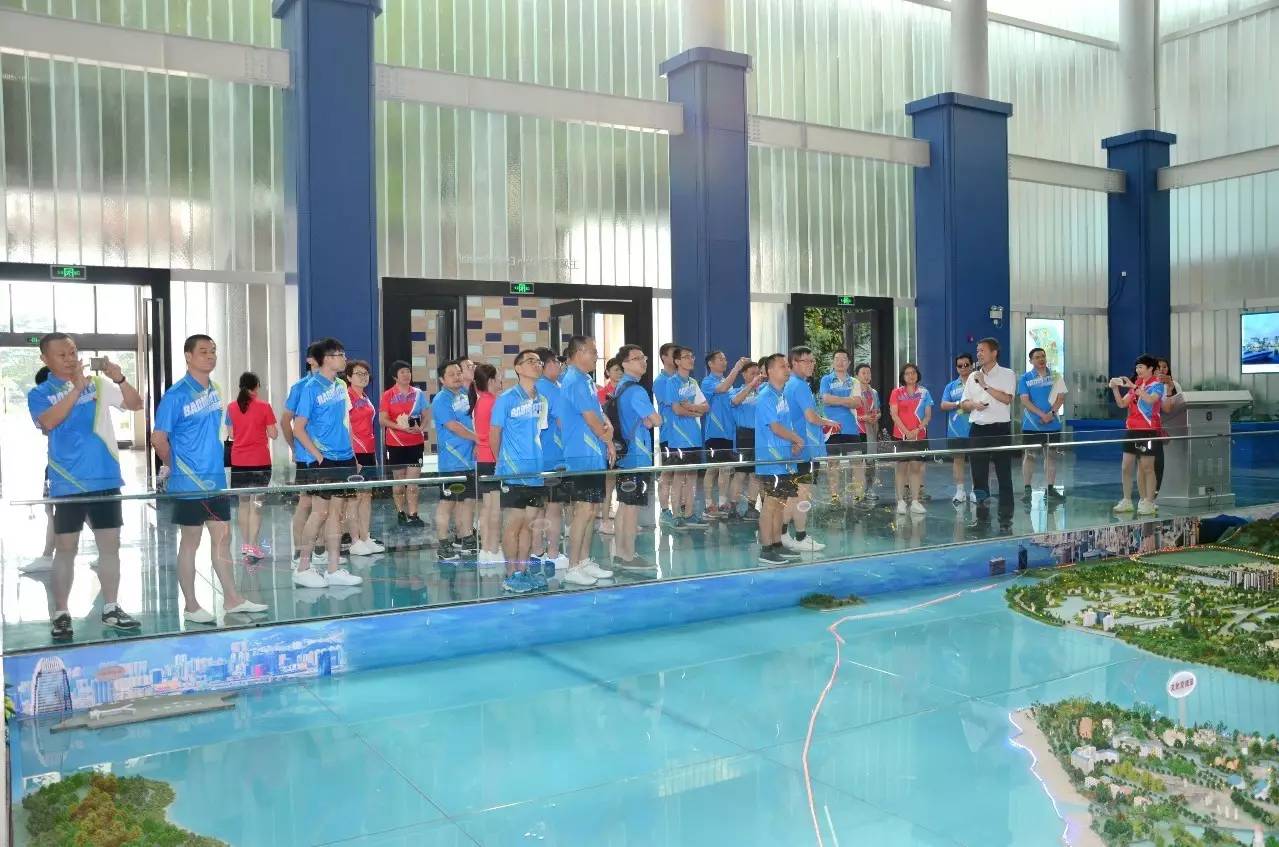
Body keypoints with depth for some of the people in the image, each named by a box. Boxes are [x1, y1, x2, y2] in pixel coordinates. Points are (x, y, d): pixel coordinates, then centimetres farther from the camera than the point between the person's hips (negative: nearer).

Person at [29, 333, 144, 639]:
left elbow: (135, 404, 3)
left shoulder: (98, 383, 6)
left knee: (110, 545, 7)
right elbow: (48, 422, -19)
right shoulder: (40, 394, 0)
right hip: (67, 484, -2)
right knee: (66, 549, 2)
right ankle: (61, 614, 12)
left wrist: (119, 379, -14)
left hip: (105, 478, 3)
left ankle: (111, 609, 18)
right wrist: (77, 388, -25)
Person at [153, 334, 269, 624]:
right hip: (189, 483, -6)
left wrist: (215, 463, 15)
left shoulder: (215, 391, 8)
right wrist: (175, 467, 1)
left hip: (216, 479, 7)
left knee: (223, 538, 11)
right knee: (190, 542, 3)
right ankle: (190, 607, 13)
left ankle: (232, 599, 20)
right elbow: (158, 439, -10)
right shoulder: (176, 395, -13)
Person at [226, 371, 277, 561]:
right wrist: (274, 426, 13)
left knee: (243, 502, 16)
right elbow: (273, 434, -7)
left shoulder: (232, 407, 2)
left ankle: (245, 545, 22)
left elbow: (231, 434, 8)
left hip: (238, 462, 4)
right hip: (260, 461, -4)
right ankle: (253, 547, -7)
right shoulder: (264, 406, -8)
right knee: (256, 504, -2)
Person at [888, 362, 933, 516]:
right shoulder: (897, 393, 4)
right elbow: (894, 415, -2)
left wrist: (917, 430, -10)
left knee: (916, 467, 1)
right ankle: (901, 502, 2)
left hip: (919, 436, 1)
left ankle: (916, 502, 3)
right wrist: (906, 431, -12)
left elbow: (928, 416, 6)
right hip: (901, 436, -1)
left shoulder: (924, 393, 8)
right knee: (901, 467, -1)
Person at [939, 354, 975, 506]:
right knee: (958, 459, 5)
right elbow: (943, 405, 4)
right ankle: (960, 491, 11)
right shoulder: (951, 386, 12)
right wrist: (958, 404, -12)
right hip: (955, 431, 2)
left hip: (974, 430, -2)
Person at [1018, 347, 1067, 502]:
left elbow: (1061, 397, 2)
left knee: (1051, 455, 6)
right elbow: (1025, 401, -6)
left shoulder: (1055, 377, 7)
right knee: (1029, 455, -2)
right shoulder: (1025, 378, 2)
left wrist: (1051, 413, -14)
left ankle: (1050, 488, 12)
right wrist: (1042, 414, -16)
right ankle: (1027, 489, 0)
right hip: (1031, 424, -2)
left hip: (1053, 424, 2)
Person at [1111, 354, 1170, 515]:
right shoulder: (1136, 384, 14)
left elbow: (1150, 400, -24)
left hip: (1149, 431, -6)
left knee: (1147, 468, -3)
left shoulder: (1157, 384, -5)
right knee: (1126, 467, 4)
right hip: (1133, 430, 7)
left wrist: (1133, 386, -25)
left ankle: (1149, 503, 3)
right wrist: (1115, 388, -4)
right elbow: (1122, 404, 10)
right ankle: (1127, 501, 12)